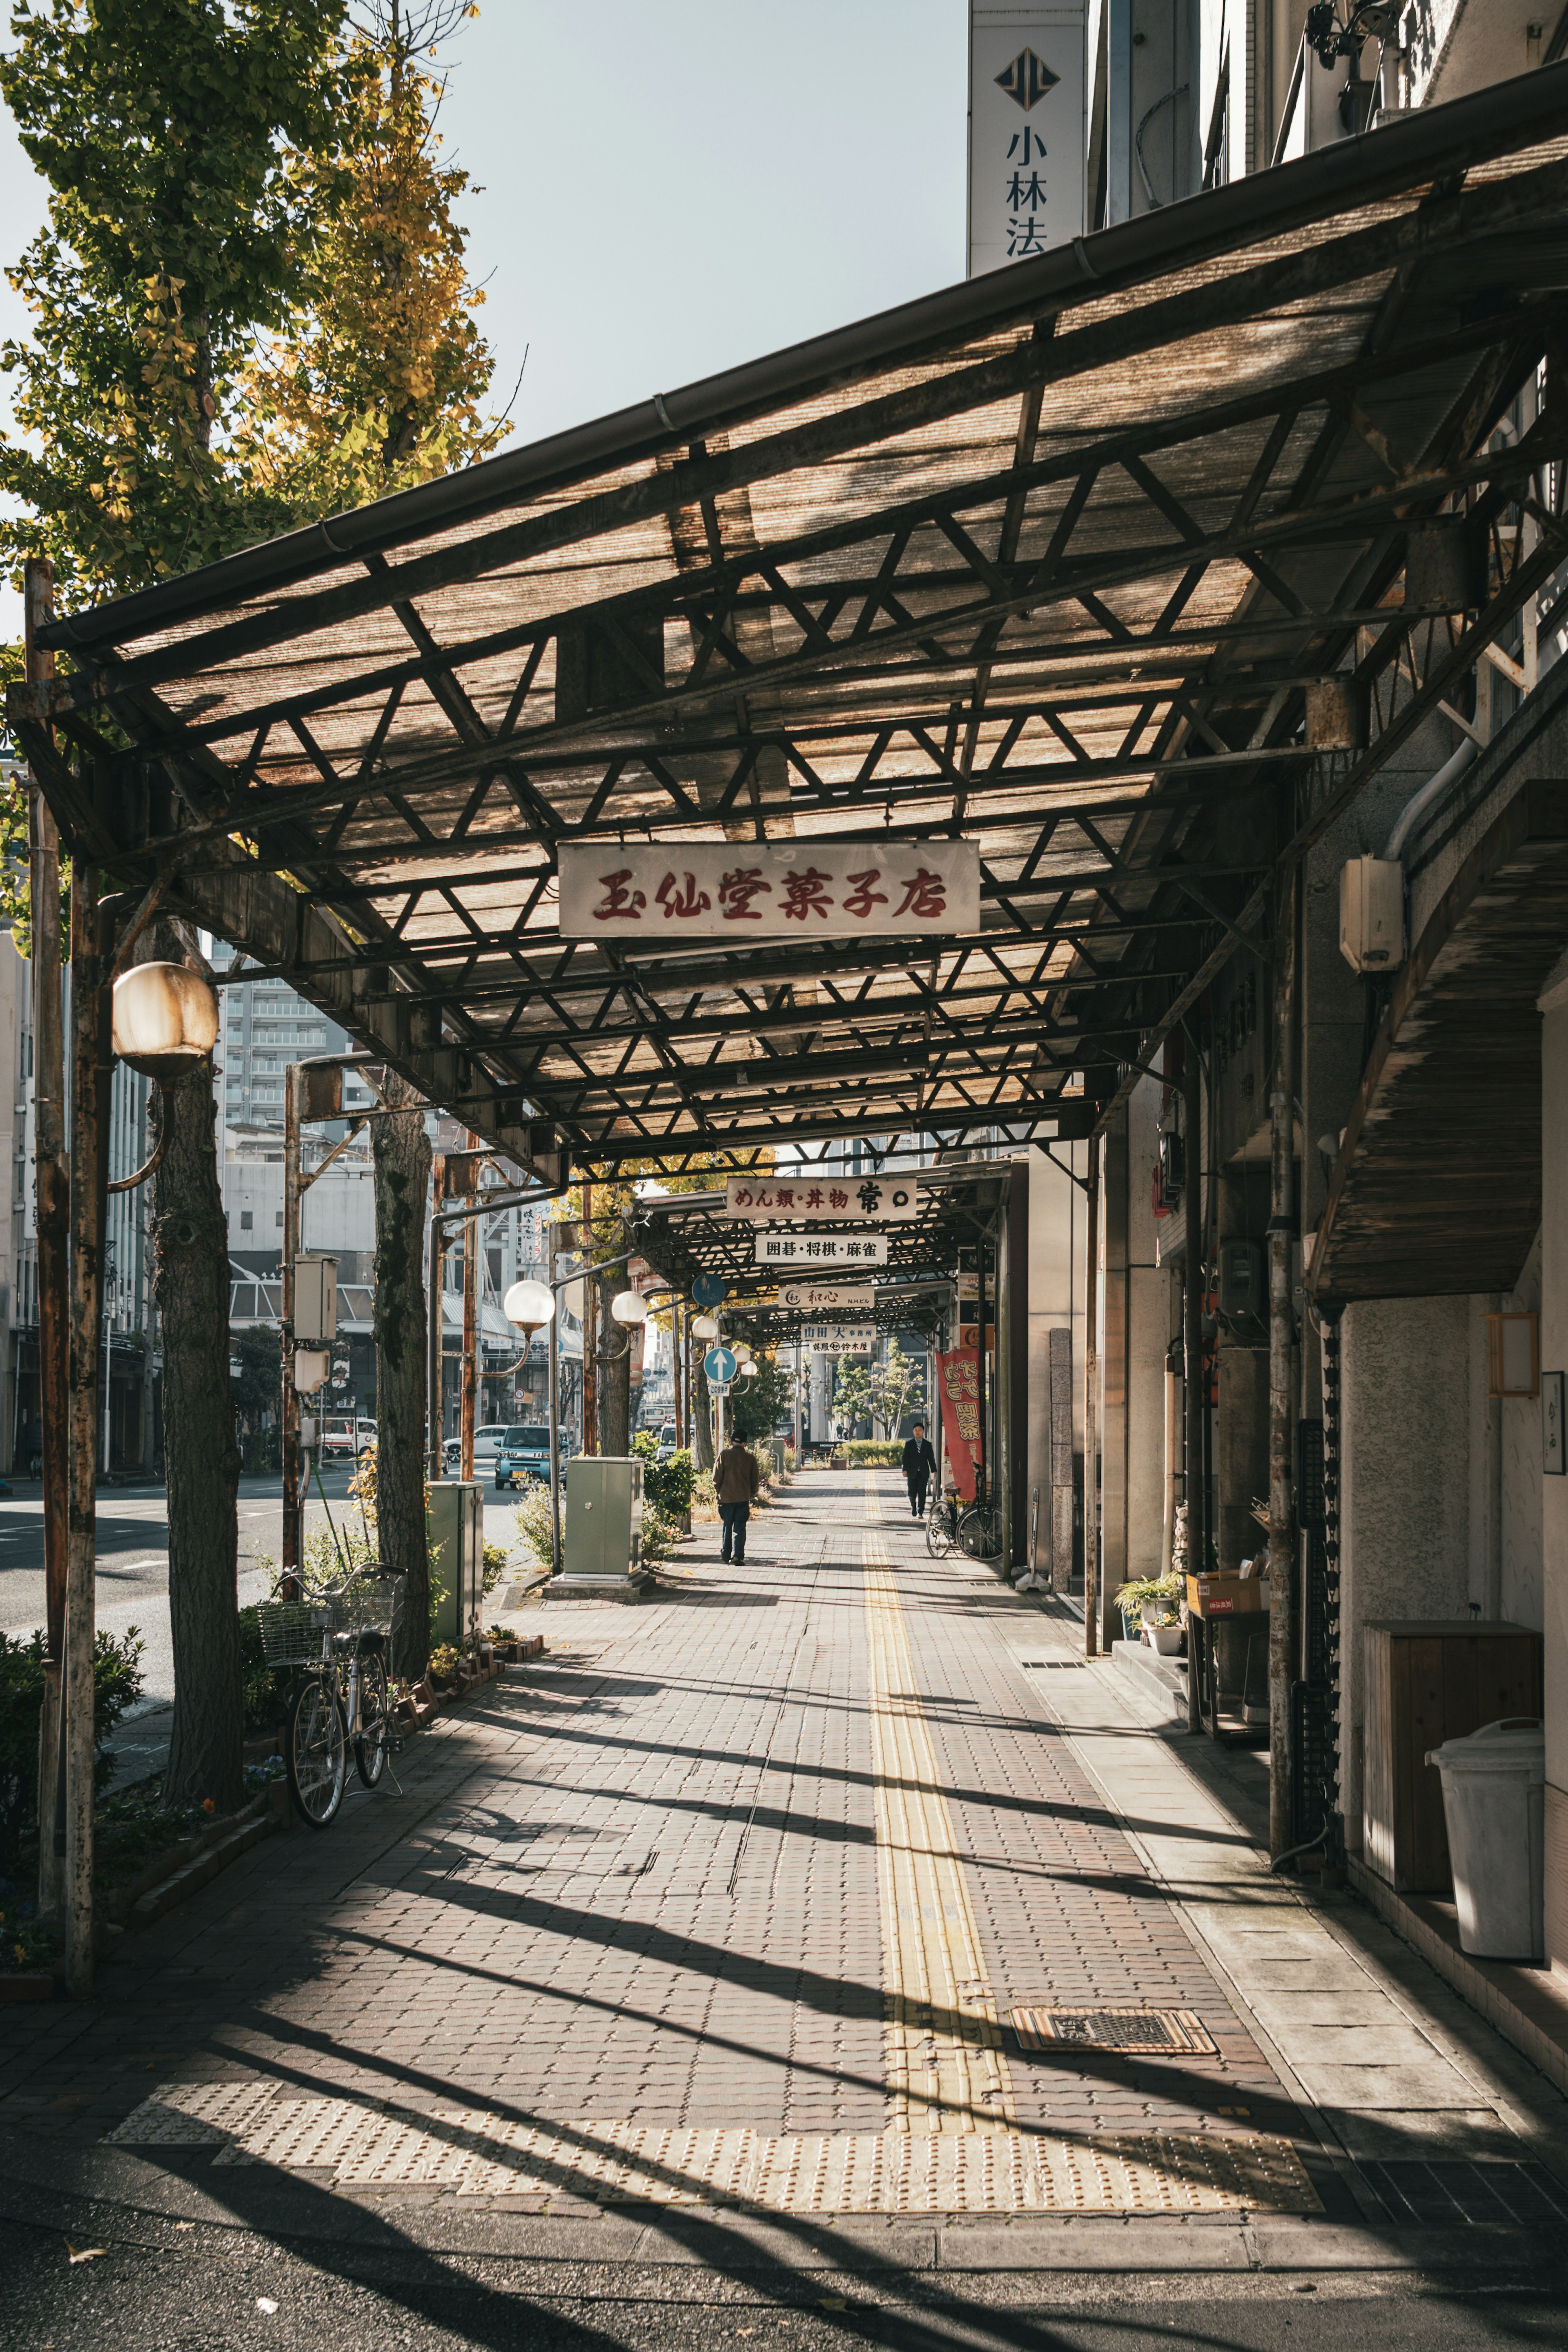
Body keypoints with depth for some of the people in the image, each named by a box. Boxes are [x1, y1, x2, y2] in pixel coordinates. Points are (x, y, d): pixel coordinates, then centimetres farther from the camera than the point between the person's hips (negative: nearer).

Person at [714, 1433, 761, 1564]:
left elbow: (717, 1477, -4)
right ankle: (738, 1556, -8)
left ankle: (726, 1555, 19)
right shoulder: (750, 1458, 1)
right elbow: (755, 1480, 7)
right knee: (740, 1528, 2)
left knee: (727, 1526, 13)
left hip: (726, 1497, 0)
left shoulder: (724, 1455, -5)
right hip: (743, 1498, 0)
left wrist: (718, 1493, 10)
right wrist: (752, 1495, 21)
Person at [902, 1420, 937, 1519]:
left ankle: (920, 1513, -2)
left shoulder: (928, 1444, 6)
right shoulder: (909, 1444, 4)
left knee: (922, 1493, -6)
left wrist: (934, 1470, -2)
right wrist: (905, 1470, -9)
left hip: (924, 1473, 0)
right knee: (912, 1493, 3)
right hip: (912, 1473, 0)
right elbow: (906, 1458, 1)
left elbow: (931, 1458, 6)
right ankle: (914, 1507, 32)